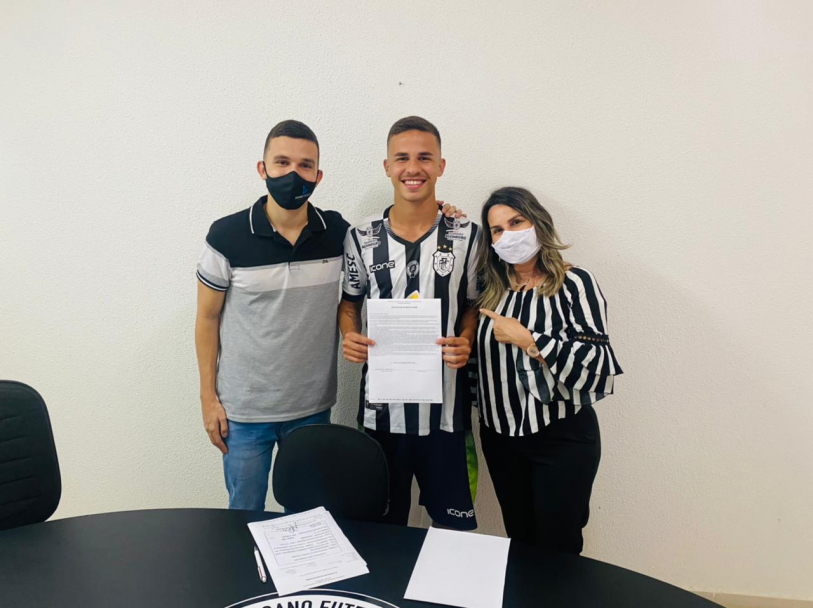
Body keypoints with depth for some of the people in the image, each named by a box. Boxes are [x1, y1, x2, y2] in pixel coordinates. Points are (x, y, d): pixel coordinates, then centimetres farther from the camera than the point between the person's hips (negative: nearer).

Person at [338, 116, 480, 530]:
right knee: (384, 521, 16)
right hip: (381, 406, 1)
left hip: (445, 405, -1)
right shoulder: (361, 238, 1)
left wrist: (465, 342, -13)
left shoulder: (466, 236, -1)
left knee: (454, 522, 9)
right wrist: (349, 337, -7)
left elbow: (474, 304, 6)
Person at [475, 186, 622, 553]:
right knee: (519, 540, 19)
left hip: (562, 439, -4)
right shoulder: (489, 287, 2)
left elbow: (598, 362, -19)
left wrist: (526, 339, -20)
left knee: (558, 549, 9)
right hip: (500, 437, 5)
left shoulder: (574, 283, -12)